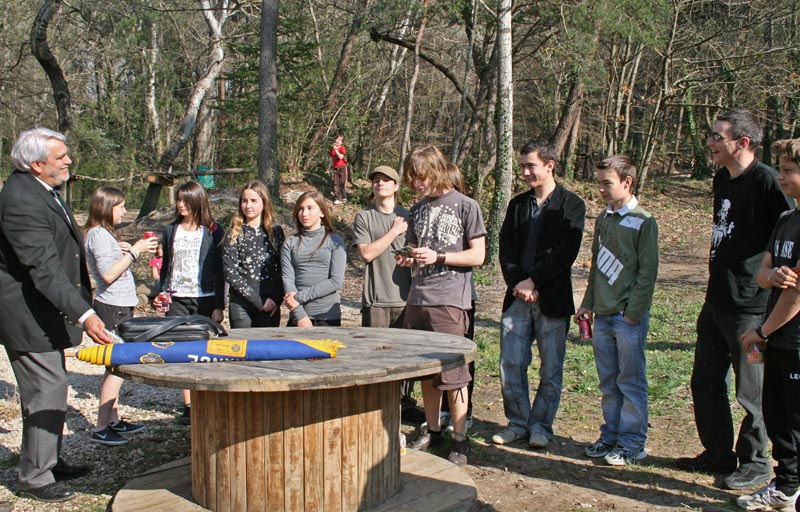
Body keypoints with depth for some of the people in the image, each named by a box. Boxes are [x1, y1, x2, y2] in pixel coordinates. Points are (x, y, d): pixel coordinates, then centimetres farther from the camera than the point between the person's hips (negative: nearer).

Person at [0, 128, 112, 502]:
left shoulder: (39, 190, 8)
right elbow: (45, 269, -32)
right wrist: (84, 315, -37)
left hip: (44, 312, 11)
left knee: (51, 388, 19)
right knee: (46, 392, -4)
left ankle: (50, 462, 34)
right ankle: (34, 478, 10)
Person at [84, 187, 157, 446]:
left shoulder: (105, 233, 16)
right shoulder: (98, 234, -14)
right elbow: (108, 274, -22)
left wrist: (122, 251, 4)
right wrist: (134, 251, -18)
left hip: (119, 306, 10)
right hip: (112, 307, -10)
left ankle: (113, 420, 21)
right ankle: (101, 428, -4)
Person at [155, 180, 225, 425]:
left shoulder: (213, 231, 1)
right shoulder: (170, 231, 12)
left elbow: (219, 271, 0)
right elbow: (166, 267, 18)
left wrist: (219, 306, -4)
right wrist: (162, 294, 3)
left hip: (205, 299, -3)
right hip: (177, 300, 3)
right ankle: (188, 405, 5)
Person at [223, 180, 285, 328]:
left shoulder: (275, 231, 7)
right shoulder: (234, 234, 2)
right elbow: (230, 272, -6)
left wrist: (276, 299, -7)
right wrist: (258, 301, -11)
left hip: (270, 305, 1)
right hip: (241, 306, -1)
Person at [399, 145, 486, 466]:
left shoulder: (465, 206, -3)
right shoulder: (418, 210, 15)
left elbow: (478, 255, -5)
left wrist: (438, 257, -15)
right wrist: (409, 259, 0)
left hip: (450, 299, -6)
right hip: (417, 298, 6)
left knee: (452, 374, -4)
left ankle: (460, 439, 6)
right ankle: (432, 431, 24)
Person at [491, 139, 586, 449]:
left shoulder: (571, 205, -1)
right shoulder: (517, 205, 14)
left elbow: (565, 253, -10)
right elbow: (505, 249, 7)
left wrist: (532, 281, -14)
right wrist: (517, 284, -8)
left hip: (552, 298, -4)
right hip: (517, 297, 4)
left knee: (551, 369, 4)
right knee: (510, 366, 4)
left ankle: (540, 426, 18)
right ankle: (518, 422, 18)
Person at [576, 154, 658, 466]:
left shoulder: (642, 222, -8)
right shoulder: (603, 219, 13)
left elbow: (648, 272, -11)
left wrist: (633, 313, -15)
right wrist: (588, 305, 14)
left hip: (629, 317, -6)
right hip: (602, 316, 7)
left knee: (631, 382, 1)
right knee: (608, 382, 13)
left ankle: (632, 443, 10)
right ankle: (611, 436, 22)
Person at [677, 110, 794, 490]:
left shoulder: (765, 181, -16)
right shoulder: (722, 180, 11)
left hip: (751, 306, -9)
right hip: (716, 302, 9)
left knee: (751, 391, 5)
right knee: (706, 384, 16)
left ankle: (754, 463, 22)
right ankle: (719, 454, 30)